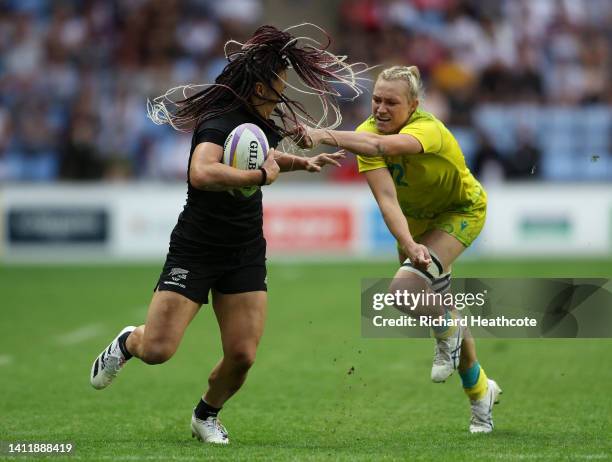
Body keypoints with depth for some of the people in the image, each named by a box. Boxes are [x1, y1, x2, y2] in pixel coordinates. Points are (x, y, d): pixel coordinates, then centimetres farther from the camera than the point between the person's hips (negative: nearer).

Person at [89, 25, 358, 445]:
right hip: (195, 252, -7)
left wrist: (302, 162, 15)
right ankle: (127, 342, 25)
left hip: (246, 256, 7)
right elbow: (201, 174, -43)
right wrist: (261, 176, -34)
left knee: (242, 356, -4)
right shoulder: (218, 124, -21)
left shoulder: (259, 122, 6)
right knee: (156, 350, -12)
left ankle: (207, 416, 24)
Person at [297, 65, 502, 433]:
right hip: (417, 215, 6)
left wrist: (324, 136, -75)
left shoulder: (428, 129, -37)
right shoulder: (369, 132, -23)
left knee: (408, 285, -29)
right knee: (440, 306, 14)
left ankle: (449, 335, 3)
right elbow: (386, 199, -33)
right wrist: (409, 244, -51)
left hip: (462, 211, -6)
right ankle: (480, 390, 36)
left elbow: (381, 145, -60)